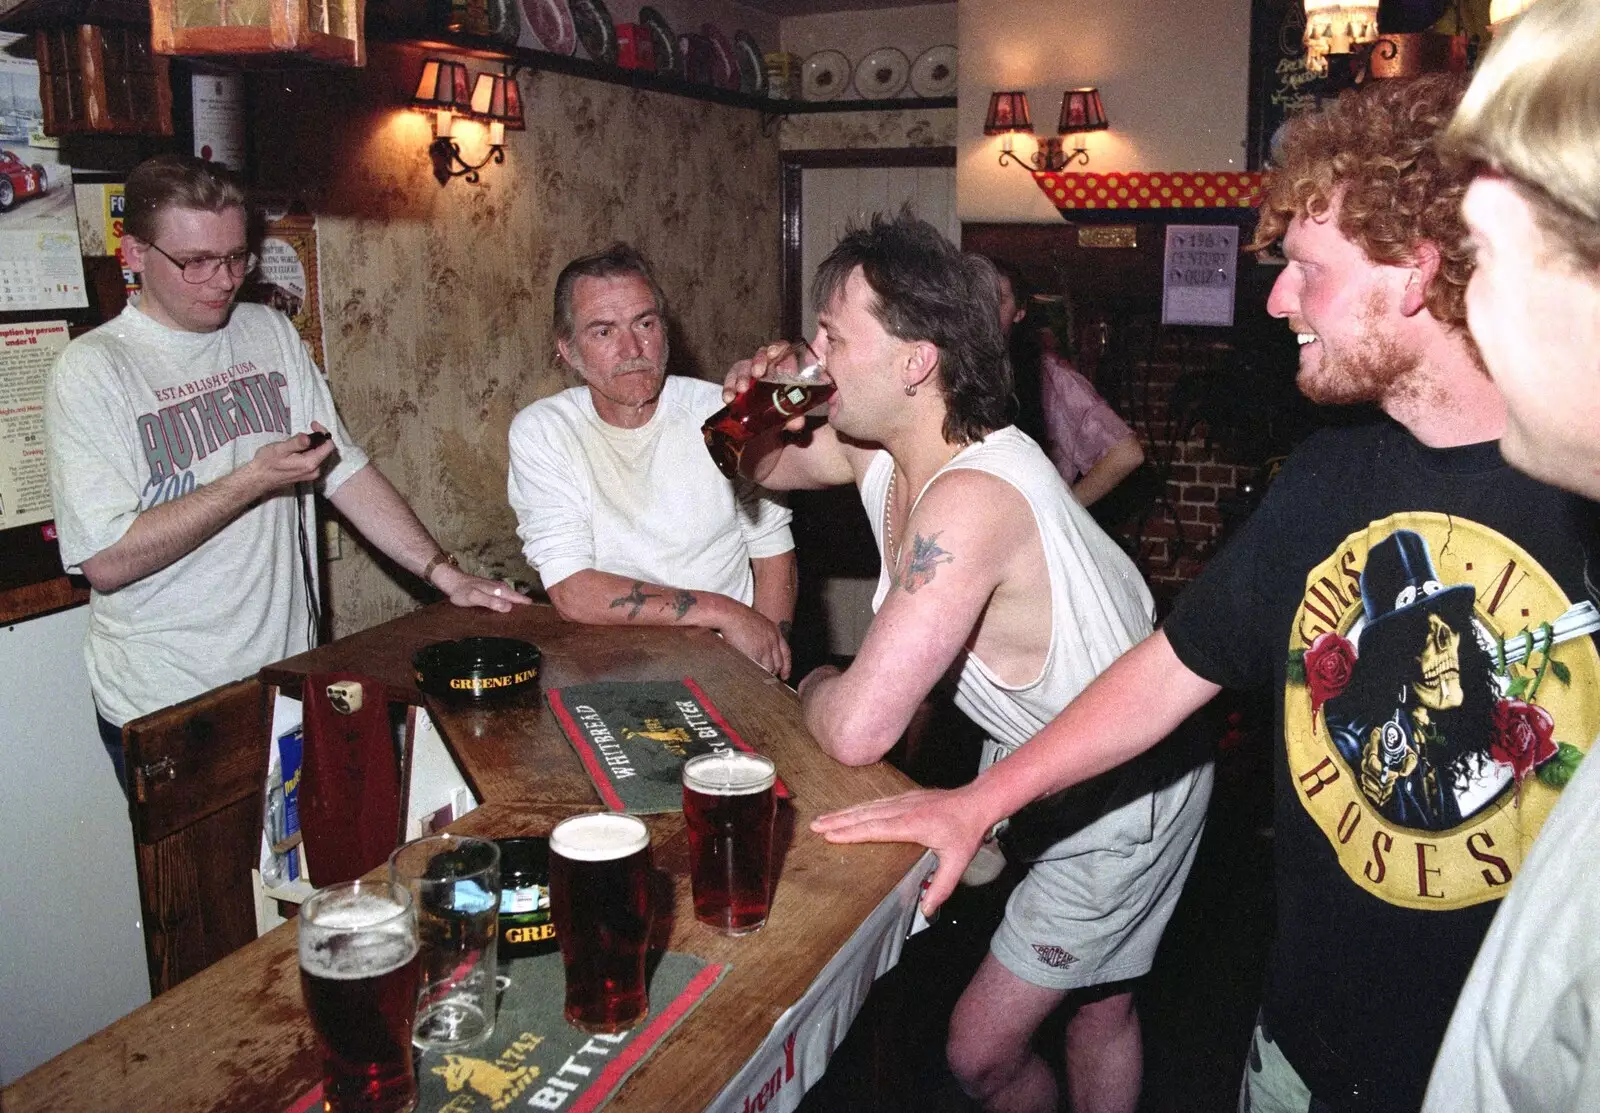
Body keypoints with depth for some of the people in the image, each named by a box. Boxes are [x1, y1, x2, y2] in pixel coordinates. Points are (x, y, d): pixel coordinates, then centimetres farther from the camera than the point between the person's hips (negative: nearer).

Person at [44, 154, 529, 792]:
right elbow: (105, 562, -19)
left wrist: (444, 573, -6)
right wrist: (254, 479, -21)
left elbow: (347, 471, 4)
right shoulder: (92, 370, -12)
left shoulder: (272, 334, 5)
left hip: (289, 679, 5)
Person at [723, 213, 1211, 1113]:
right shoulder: (880, 442, -8)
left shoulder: (967, 499, -36)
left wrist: (816, 689, -13)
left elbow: (857, 732, -38)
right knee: (1097, 1003, 26)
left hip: (1125, 783, -8)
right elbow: (768, 464, 13)